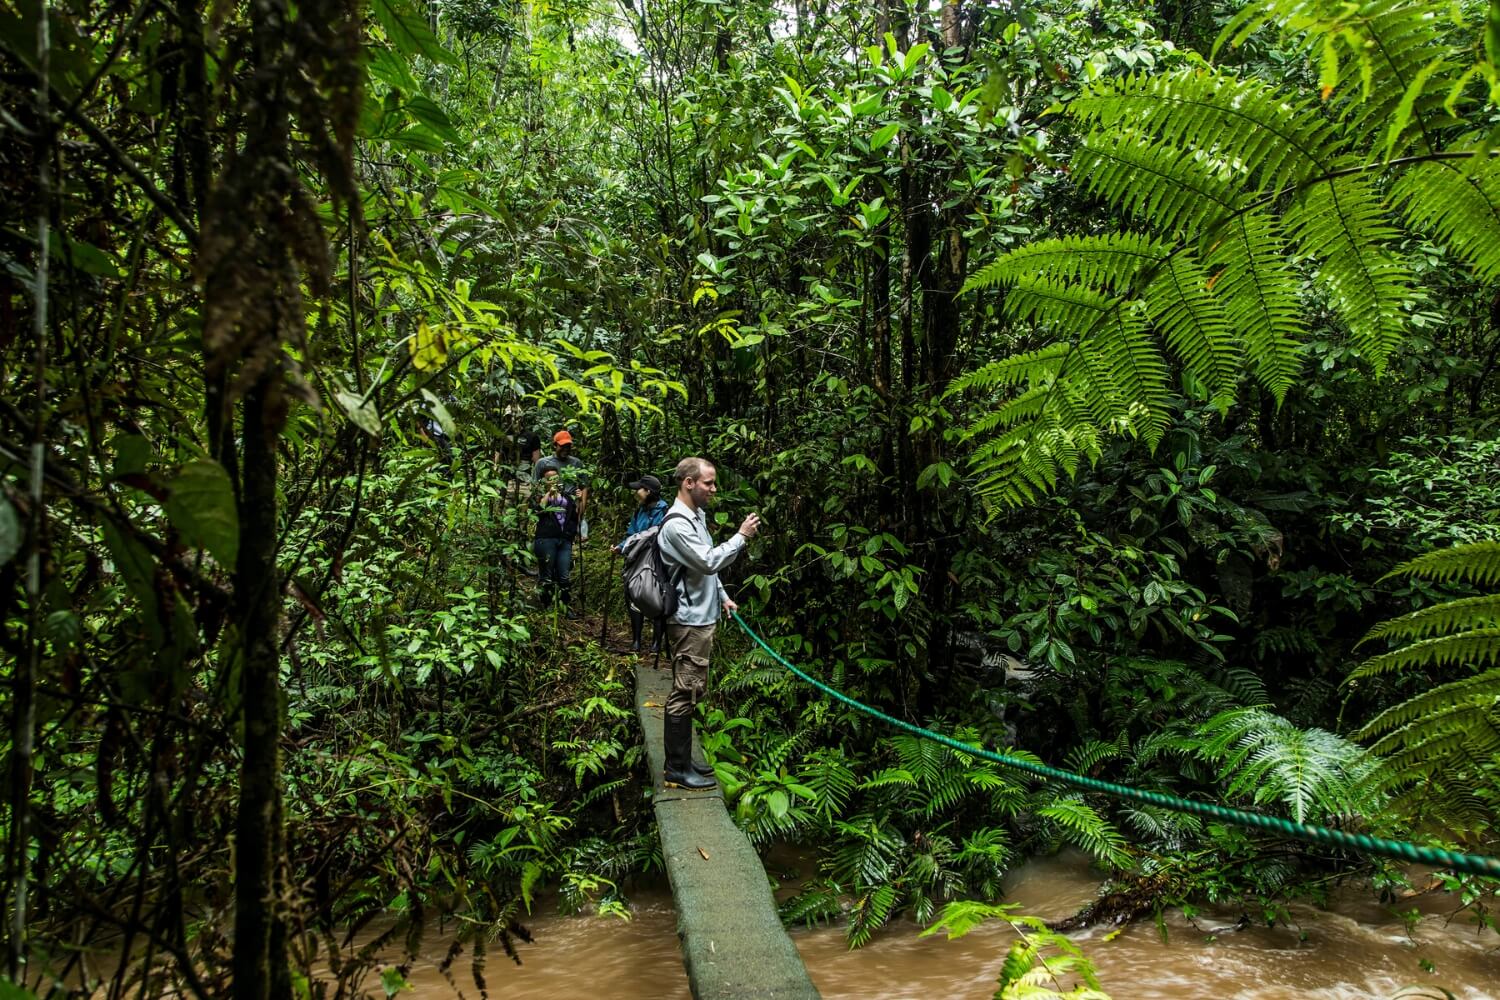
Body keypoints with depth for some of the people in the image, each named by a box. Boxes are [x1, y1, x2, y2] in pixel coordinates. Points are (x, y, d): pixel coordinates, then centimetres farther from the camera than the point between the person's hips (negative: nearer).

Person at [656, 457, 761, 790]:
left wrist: (722, 597, 19)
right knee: (684, 694, -6)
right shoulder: (676, 525, -19)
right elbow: (708, 562, -25)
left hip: (702, 619, 11)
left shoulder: (697, 516, 14)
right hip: (689, 622, -11)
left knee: (691, 692, 15)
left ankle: (682, 760, 24)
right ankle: (676, 769, 1)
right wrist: (741, 537, -18)